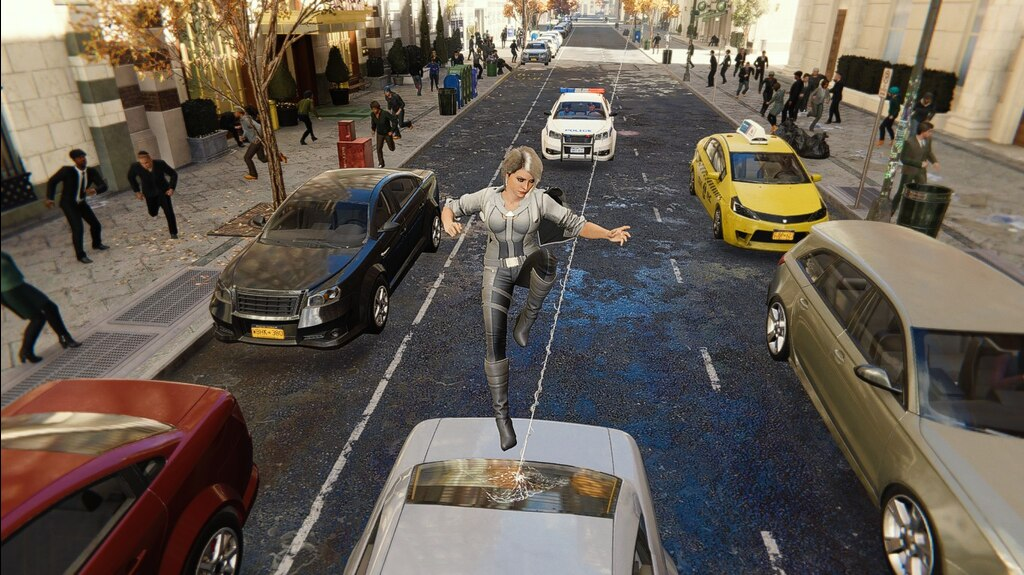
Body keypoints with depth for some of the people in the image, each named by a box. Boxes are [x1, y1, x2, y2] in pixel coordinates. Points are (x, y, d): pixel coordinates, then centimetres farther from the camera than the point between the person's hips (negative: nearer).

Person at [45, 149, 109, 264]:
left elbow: (104, 185, -17)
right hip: (68, 204, -5)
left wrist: (95, 190, -39)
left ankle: (97, 244, 41)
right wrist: (49, 198, -12)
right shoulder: (67, 171, -22)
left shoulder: (92, 172, -12)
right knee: (78, 228, -14)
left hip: (82, 202, 5)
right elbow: (52, 181, -8)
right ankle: (80, 255, 1)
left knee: (96, 224, 10)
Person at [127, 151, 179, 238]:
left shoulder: (160, 164, -26)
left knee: (168, 212, -10)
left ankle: (173, 233, 5)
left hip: (163, 190, -2)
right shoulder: (136, 167, -23)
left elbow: (173, 174, -11)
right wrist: (137, 191, 0)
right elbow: (130, 177, 0)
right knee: (153, 213, 12)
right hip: (149, 193, 2)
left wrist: (172, 188, -20)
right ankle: (157, 204, 48)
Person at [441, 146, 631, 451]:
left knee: (546, 261, -40)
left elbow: (575, 224, -10)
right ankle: (501, 413, 9)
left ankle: (527, 317, -15)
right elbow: (451, 206, 6)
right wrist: (448, 221, -18)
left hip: (528, 266, -1)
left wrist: (608, 234, -25)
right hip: (497, 273, 1)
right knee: (494, 342, -5)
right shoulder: (487, 197, -4)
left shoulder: (539, 200, -8)